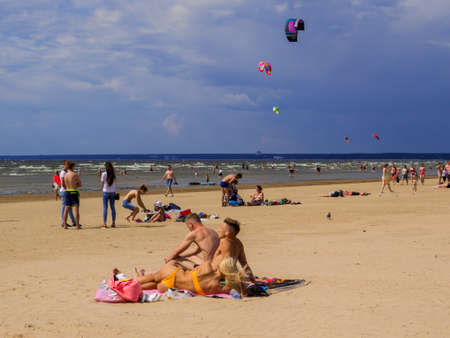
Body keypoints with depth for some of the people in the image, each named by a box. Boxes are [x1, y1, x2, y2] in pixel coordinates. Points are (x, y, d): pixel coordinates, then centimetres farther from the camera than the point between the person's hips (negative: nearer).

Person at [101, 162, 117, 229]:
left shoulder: (104, 174, -9)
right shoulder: (113, 174, 0)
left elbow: (102, 184, -5)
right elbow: (114, 183, 8)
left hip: (105, 192, -3)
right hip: (112, 192, 3)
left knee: (105, 208, 1)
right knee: (112, 207, 9)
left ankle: (104, 223, -2)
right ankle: (113, 223, 9)